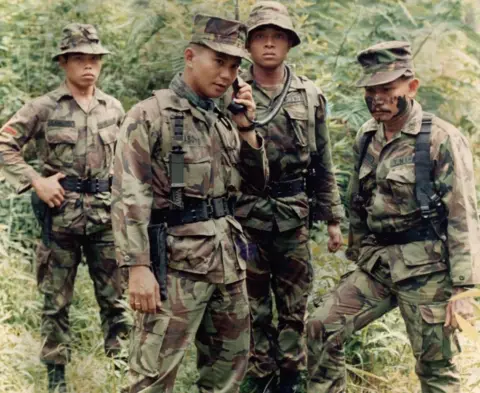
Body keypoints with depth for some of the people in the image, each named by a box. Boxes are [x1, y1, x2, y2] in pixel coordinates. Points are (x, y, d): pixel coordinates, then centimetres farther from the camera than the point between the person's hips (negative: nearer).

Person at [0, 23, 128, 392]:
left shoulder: (114, 109, 7)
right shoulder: (44, 108, -5)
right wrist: (35, 181, -11)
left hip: (105, 214, 3)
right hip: (60, 214, -2)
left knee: (114, 295, 8)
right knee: (56, 300, 7)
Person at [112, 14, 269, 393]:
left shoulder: (223, 120, 13)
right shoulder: (150, 115, -8)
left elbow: (258, 180, 17)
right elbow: (130, 198, -14)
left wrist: (246, 127, 2)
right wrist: (138, 267, -21)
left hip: (229, 256, 7)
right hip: (178, 260, -7)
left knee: (231, 361, 16)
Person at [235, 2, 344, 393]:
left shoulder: (310, 96, 5)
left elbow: (324, 165, 10)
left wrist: (333, 218, 9)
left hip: (294, 217, 2)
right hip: (245, 215, -2)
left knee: (294, 307, 10)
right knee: (253, 307, 8)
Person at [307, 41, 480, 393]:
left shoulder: (442, 140, -12)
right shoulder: (366, 138, 7)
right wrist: (357, 257, 19)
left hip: (425, 269, -6)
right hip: (376, 265, 6)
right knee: (322, 329, 0)